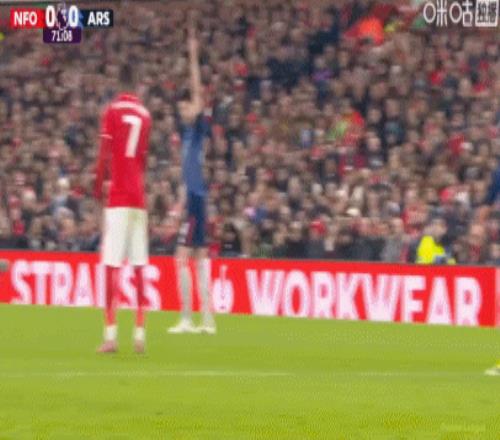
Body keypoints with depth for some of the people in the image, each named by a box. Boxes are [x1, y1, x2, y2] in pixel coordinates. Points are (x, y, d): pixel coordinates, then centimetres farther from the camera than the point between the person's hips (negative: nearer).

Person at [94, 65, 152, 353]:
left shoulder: (113, 111, -3)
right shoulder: (145, 114, 10)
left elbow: (105, 156, -6)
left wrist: (98, 187, 3)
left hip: (117, 198, -4)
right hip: (139, 198, 4)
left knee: (112, 264, -8)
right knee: (139, 266, 5)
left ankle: (111, 334, -15)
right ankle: (140, 334, 4)